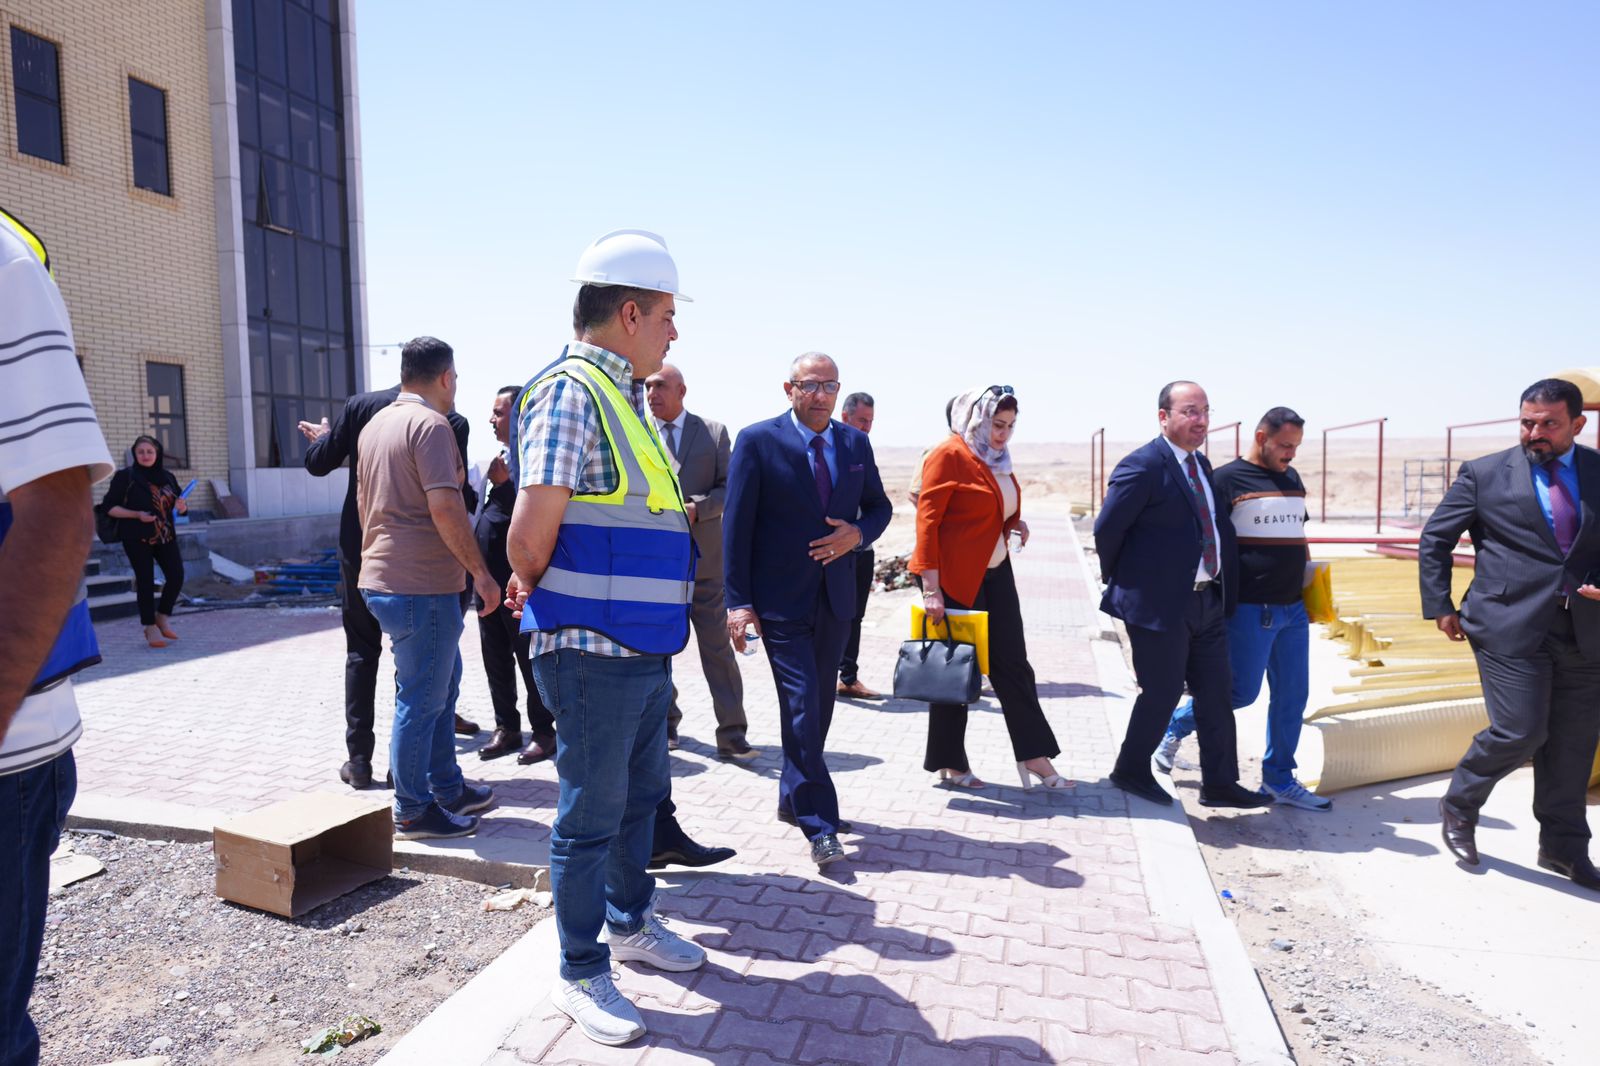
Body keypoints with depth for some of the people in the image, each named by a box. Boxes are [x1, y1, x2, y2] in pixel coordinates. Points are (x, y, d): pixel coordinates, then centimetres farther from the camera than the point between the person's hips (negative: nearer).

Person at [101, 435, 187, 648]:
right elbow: (109, 507, -5)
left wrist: (181, 506, -7)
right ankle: (150, 627, 10)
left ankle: (163, 617, 15)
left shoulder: (167, 477, 10)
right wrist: (137, 514, -19)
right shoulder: (125, 476, -3)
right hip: (137, 538, -4)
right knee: (145, 581, -1)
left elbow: (179, 507, 17)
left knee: (176, 575, -7)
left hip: (165, 536, 4)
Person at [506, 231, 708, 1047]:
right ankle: (581, 974, 26)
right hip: (594, 652, -9)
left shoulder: (624, 398, 14)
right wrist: (533, 586, -5)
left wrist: (535, 583, 10)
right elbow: (531, 533, -24)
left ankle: (629, 924, 44)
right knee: (591, 818, 6)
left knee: (641, 796, 23)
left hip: (645, 650, 9)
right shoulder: (572, 391, -17)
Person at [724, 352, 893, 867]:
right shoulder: (758, 441, -7)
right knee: (801, 707, -6)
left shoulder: (856, 442, 7)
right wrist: (739, 602, -13)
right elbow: (736, 524, -8)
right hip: (781, 599, -5)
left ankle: (792, 799, 34)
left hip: (835, 596, 5)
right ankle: (819, 824, 5)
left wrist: (858, 532, -7)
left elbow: (878, 505, 17)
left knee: (819, 705, 15)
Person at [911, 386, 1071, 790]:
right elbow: (927, 520, -17)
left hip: (996, 574, 8)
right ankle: (949, 764, 18)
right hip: (955, 578, -8)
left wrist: (1014, 524, 2)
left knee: (1012, 665, 8)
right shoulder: (948, 454, -13)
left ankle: (1034, 758, 15)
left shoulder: (997, 458, 12)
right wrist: (931, 588, -22)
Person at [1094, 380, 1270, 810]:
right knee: (1162, 693, 3)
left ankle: (1219, 784, 25)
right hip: (1159, 604, -8)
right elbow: (1106, 528, -13)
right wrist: (1121, 581, -2)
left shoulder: (1202, 465, 13)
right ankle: (1130, 771, 23)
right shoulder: (1142, 466, -15)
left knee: (1216, 694, 12)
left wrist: (1225, 588, 15)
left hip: (1208, 601, 8)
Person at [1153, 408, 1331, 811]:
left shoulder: (1292, 479, 14)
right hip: (1250, 608, -7)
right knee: (1242, 692, 0)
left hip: (1293, 607, 7)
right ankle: (1174, 726, 23)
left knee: (1292, 696, 9)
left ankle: (1279, 780, 21)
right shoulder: (1227, 479, -8)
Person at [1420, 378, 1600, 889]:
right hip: (1509, 626, -4)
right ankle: (1459, 808, 17)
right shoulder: (1484, 474, 0)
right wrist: (1440, 606, 0)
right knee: (1520, 731, -9)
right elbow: (1434, 539, 4)